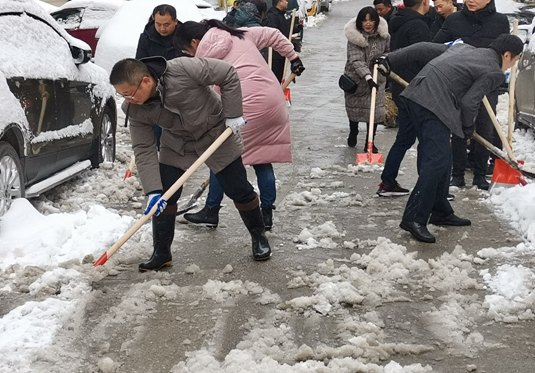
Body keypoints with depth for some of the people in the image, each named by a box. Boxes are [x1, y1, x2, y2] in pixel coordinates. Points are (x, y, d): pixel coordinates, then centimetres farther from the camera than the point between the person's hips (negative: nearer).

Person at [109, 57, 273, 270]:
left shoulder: (182, 70, -37)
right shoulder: (136, 110, -21)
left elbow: (228, 75, -28)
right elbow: (144, 150, -18)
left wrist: (233, 115, -24)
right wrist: (152, 191, -25)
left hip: (216, 134, -3)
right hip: (176, 143, 3)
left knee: (239, 190, 4)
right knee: (163, 197, -7)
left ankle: (258, 235, 28)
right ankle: (162, 253, 8)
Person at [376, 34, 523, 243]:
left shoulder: (464, 48, 25)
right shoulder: (494, 72, 2)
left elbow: (424, 48, 23)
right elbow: (470, 101, -6)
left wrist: (390, 59, 27)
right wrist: (468, 126, 13)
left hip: (416, 95, 9)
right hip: (435, 105, -9)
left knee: (441, 159, 17)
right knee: (436, 160, -12)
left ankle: (441, 212, 25)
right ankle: (415, 219, -18)